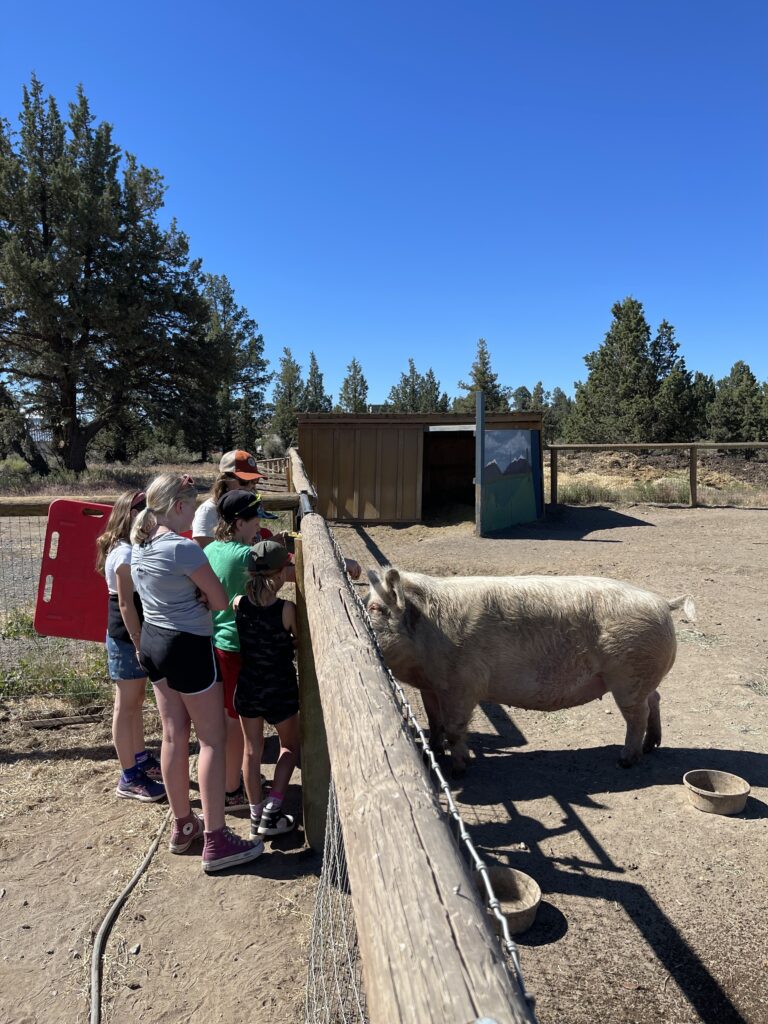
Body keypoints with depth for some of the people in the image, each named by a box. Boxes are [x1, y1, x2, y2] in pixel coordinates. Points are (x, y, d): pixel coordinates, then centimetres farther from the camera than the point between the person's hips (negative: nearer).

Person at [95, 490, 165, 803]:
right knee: (126, 706, 1)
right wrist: (139, 644, -21)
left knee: (136, 701, 19)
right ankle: (129, 779, 12)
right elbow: (125, 605, -22)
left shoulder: (133, 549, 9)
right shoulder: (125, 554, -19)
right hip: (127, 639, -9)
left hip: (135, 636, 9)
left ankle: (140, 760, 34)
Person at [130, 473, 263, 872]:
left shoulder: (138, 545, 5)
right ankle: (216, 840, 8)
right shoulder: (183, 548, -22)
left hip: (153, 642, 9)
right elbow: (220, 601, -15)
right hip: (188, 647, -8)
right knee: (212, 738, 2)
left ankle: (182, 825, 30)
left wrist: (193, 595, -4)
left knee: (174, 736, 17)